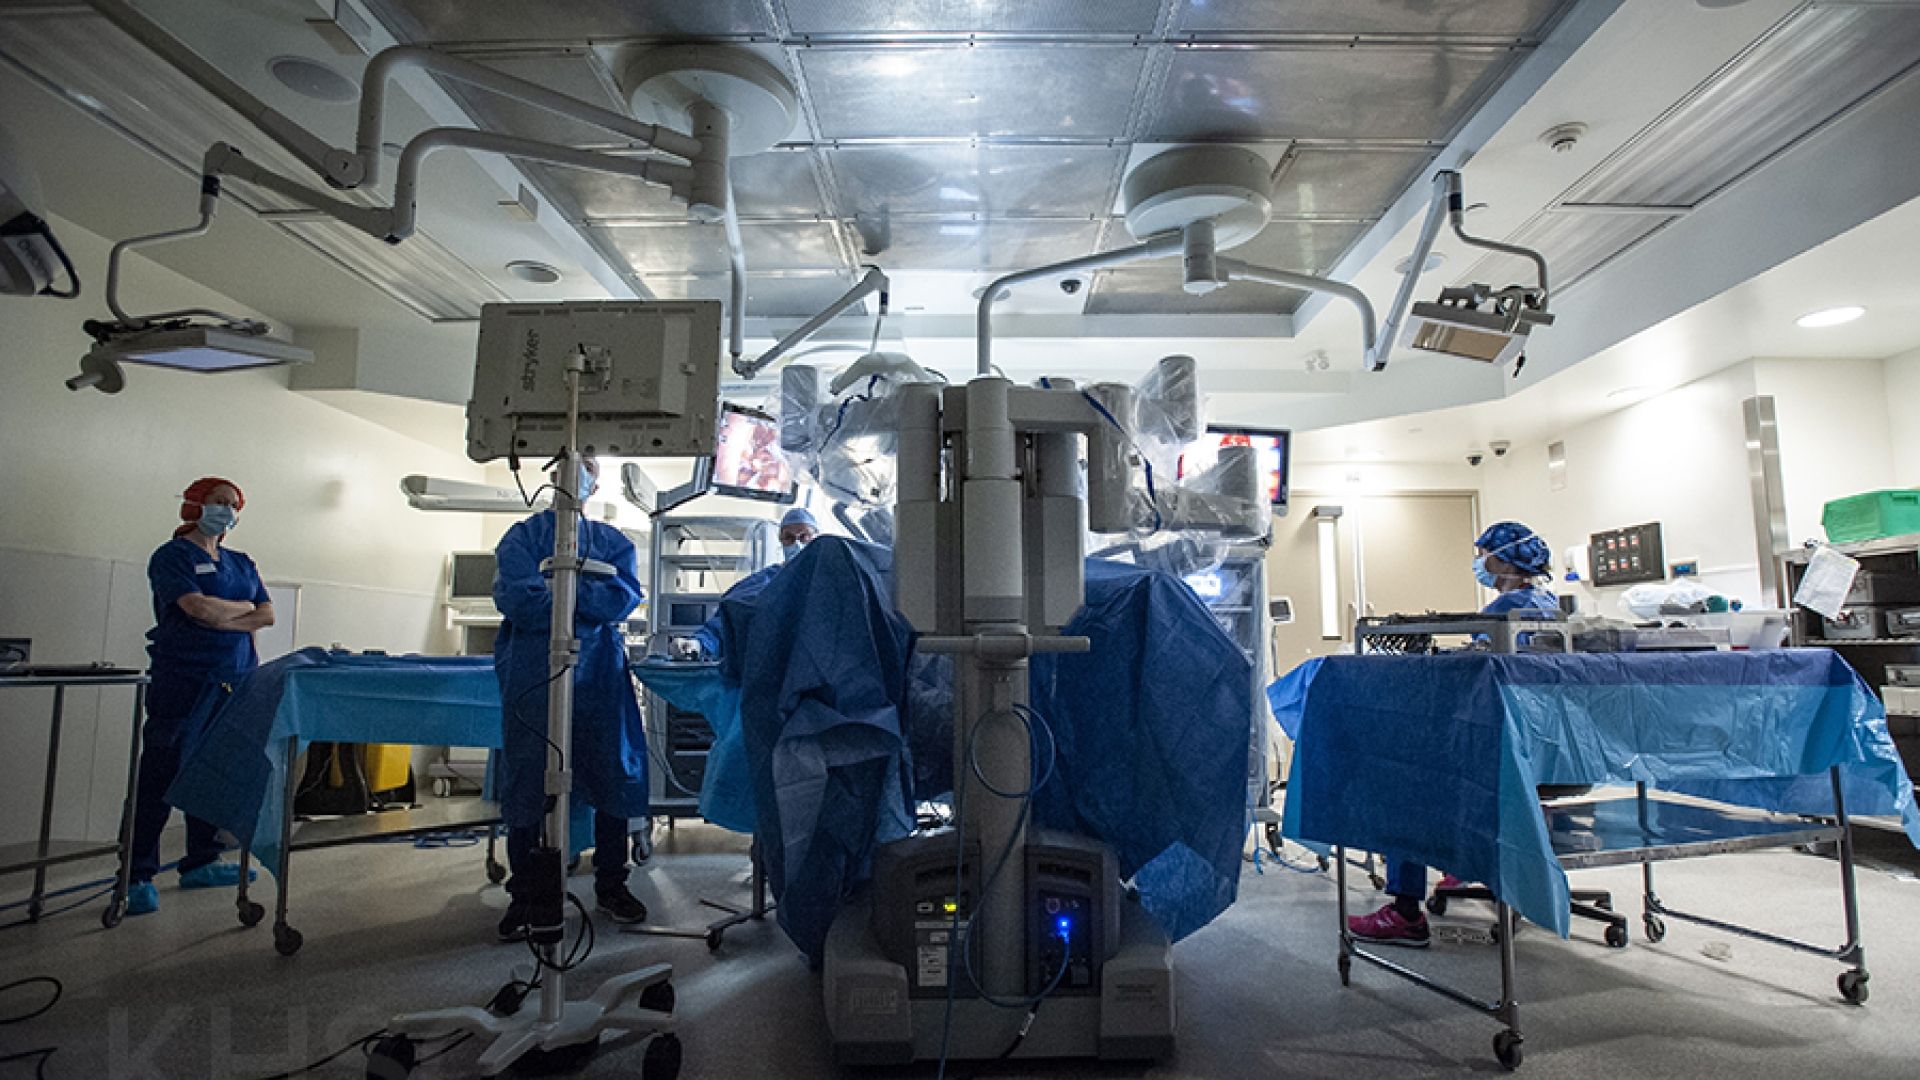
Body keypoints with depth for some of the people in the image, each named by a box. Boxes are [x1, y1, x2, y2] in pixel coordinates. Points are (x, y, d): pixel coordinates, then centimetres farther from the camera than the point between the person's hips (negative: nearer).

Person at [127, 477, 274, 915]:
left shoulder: (242, 564, 18)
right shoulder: (173, 556, -1)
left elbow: (267, 615, 7)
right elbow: (200, 607, -16)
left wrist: (219, 619, -8)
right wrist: (244, 606, 1)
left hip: (236, 681, 6)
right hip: (183, 680, -6)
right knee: (161, 775, -5)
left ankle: (200, 863, 18)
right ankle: (137, 875, 2)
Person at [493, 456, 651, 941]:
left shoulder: (612, 541, 15)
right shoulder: (523, 536, 9)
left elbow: (626, 594, -3)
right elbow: (514, 597, -8)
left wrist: (556, 590, -10)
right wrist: (588, 601, -7)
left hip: (599, 672, 2)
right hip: (533, 676, -2)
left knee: (612, 773, 4)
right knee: (528, 778, 0)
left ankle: (610, 885, 19)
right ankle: (524, 894, 14)